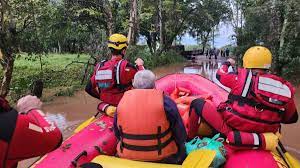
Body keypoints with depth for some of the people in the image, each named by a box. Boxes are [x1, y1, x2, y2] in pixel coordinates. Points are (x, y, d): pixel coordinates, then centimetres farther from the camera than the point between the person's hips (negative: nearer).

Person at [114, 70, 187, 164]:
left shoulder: (122, 102, -8)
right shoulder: (166, 102, -17)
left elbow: (118, 135, 4)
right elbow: (181, 135, -10)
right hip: (164, 158, -3)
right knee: (182, 148, 24)